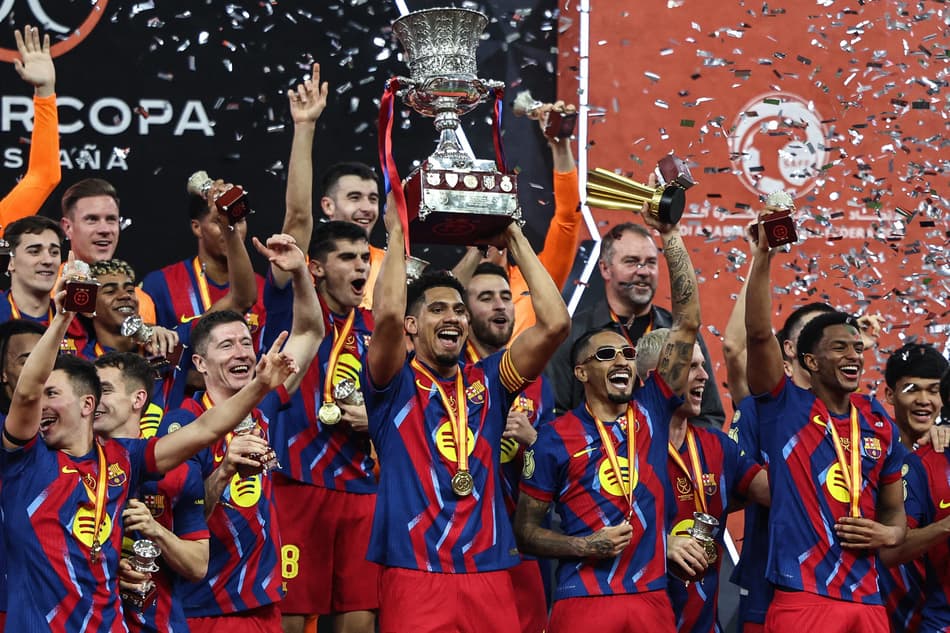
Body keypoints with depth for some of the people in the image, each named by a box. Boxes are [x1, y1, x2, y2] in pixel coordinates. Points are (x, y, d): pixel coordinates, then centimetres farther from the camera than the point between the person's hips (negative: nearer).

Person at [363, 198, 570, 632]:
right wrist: (397, 233, -5)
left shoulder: (487, 382, 13)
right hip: (415, 579, -4)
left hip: (490, 577, 4)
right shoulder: (395, 385, 3)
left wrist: (514, 238, 6)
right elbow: (387, 314, -17)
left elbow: (555, 323, 2)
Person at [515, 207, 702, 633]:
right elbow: (525, 530, 4)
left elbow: (687, 323, 3)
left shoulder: (652, 411, 8)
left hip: (652, 598, 3)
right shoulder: (557, 437, 1)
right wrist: (586, 546, -12)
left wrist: (670, 235, -1)